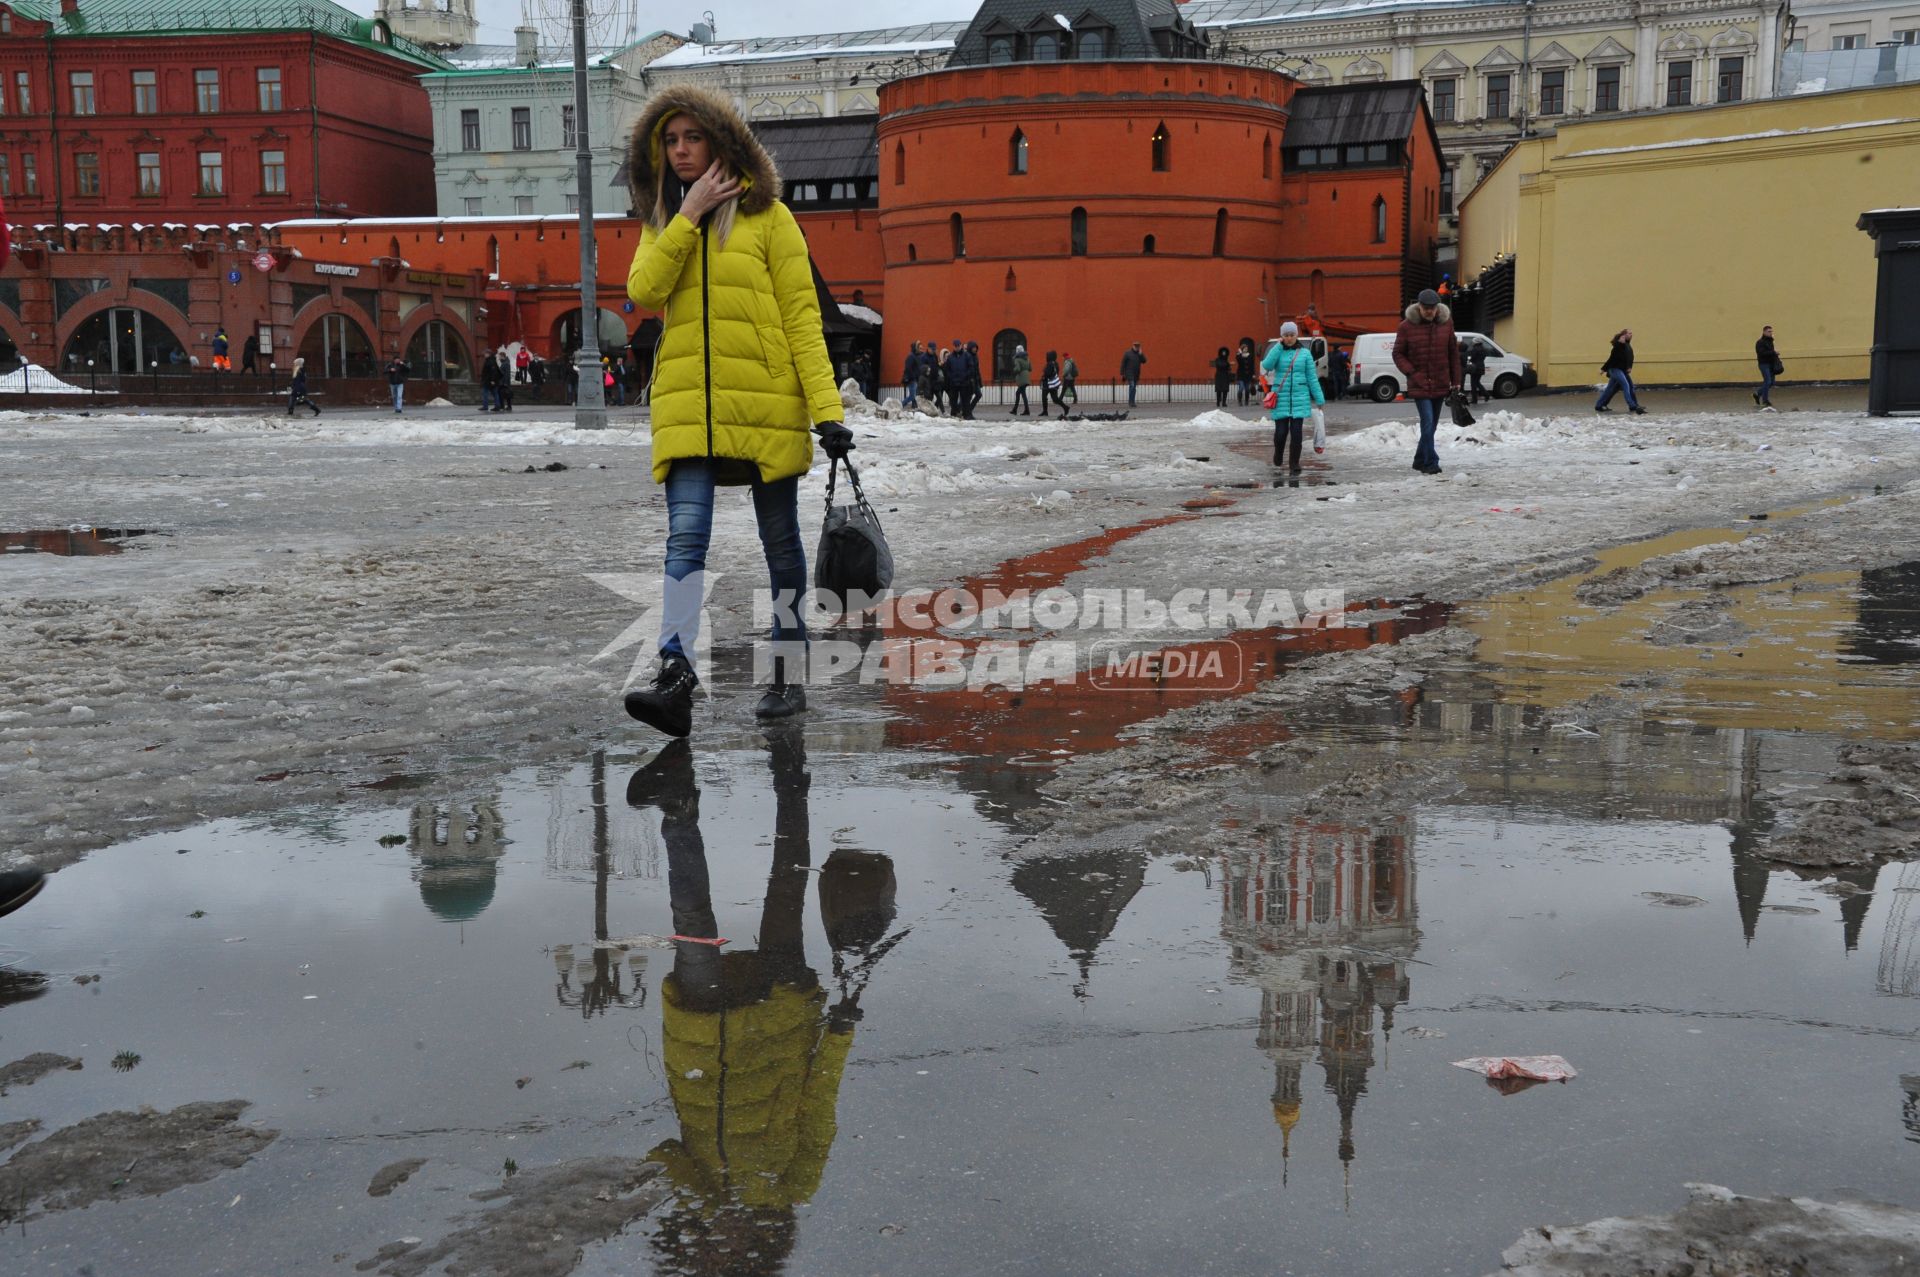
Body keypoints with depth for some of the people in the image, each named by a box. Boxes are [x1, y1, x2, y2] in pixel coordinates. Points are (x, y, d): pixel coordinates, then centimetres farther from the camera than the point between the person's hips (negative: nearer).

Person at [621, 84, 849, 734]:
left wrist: (827, 408, -12)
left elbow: (801, 315, -3)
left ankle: (791, 678, 16)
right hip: (688, 404, 3)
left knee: (780, 540, 6)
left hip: (766, 399, -2)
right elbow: (643, 291, -3)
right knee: (685, 537, -12)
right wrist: (688, 215, -8)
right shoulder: (661, 222, 15)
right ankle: (675, 679, -20)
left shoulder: (767, 215, 2)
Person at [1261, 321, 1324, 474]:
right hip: (1281, 398, 0)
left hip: (1299, 398, 0)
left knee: (1296, 431, -4)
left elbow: (1312, 378, 5)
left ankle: (1294, 464, 8)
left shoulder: (1305, 353, 5)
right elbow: (1267, 365, -14)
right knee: (1281, 432, -1)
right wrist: (1279, 346, -12)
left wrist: (1319, 399, 3)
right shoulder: (1278, 352, 5)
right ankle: (1278, 455, 30)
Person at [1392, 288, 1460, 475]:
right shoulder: (1407, 326, -6)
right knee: (1428, 421, -14)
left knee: (1431, 424, 11)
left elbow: (1453, 354, 8)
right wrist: (1411, 373, -13)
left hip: (1440, 384, 4)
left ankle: (1420, 460, 24)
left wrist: (1455, 381, 6)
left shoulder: (1446, 323, 2)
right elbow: (1398, 354, 0)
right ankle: (1430, 463, -11)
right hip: (1419, 383, -4)